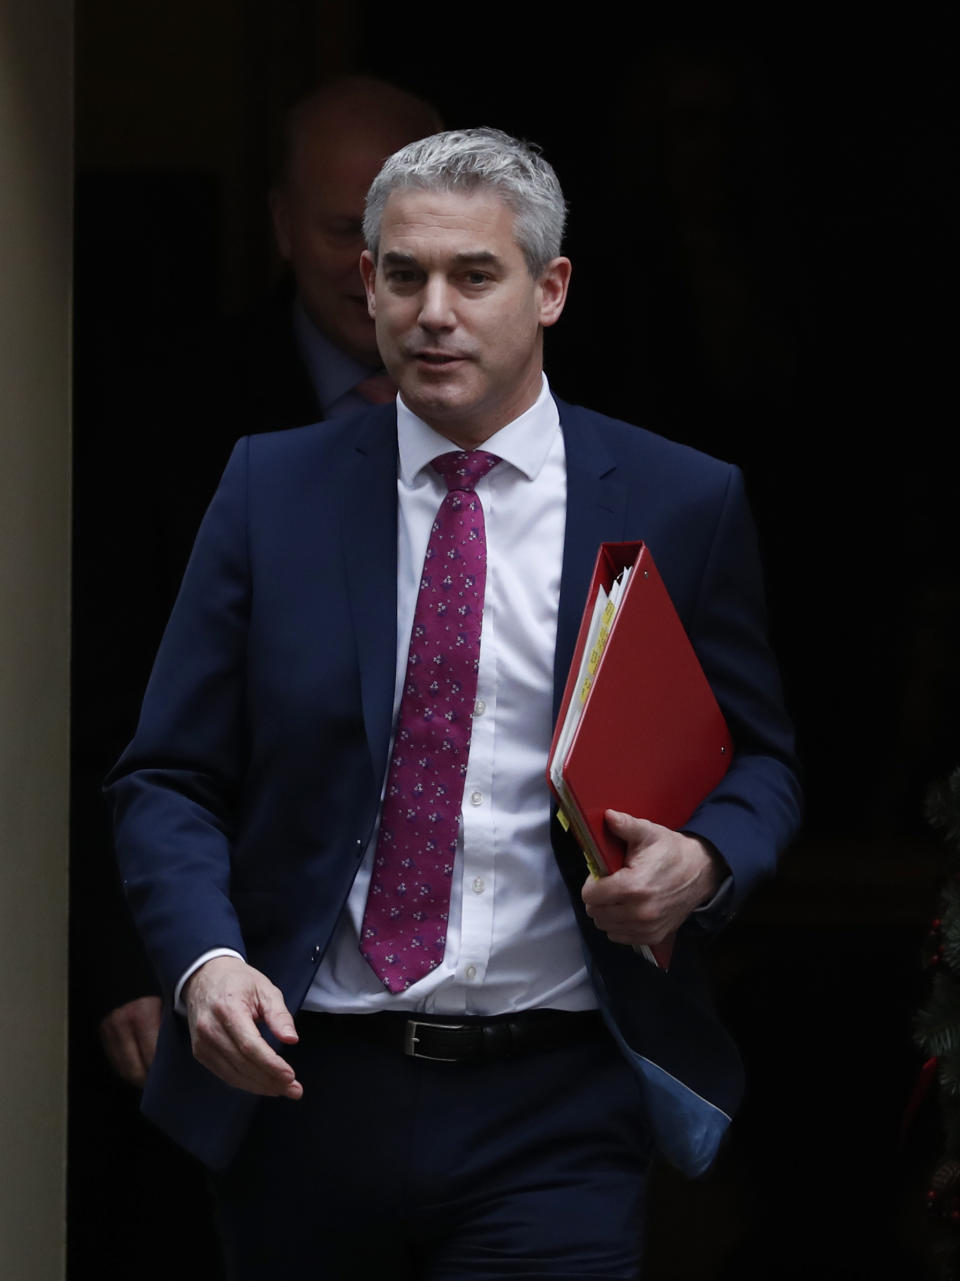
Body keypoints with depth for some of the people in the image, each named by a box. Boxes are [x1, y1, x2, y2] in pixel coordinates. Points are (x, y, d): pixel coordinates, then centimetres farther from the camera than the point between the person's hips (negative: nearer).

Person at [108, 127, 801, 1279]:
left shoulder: (682, 505, 3)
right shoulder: (274, 488, 5)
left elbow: (760, 764, 11)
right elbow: (168, 779, 4)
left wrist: (702, 862, -12)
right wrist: (204, 960, -14)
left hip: (550, 1118, -2)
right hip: (305, 1089, 2)